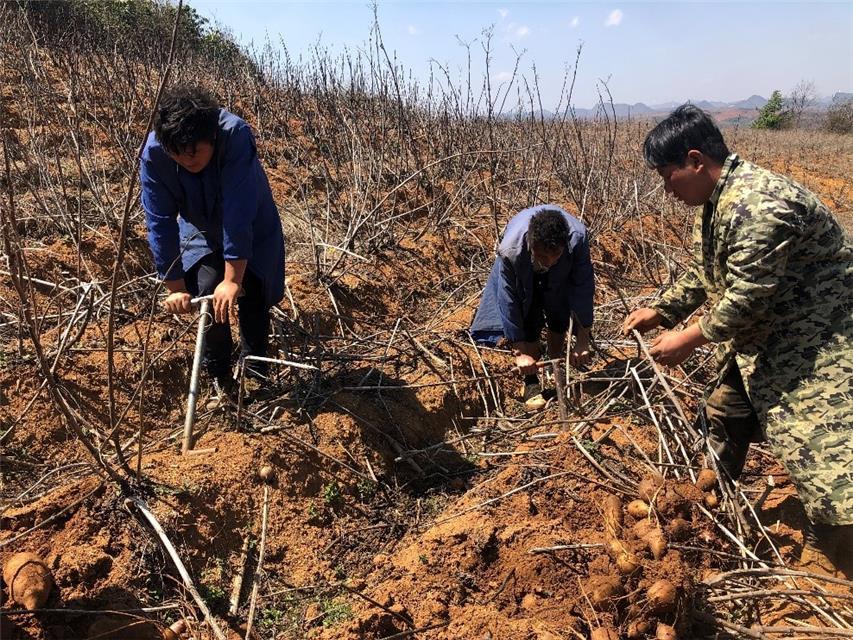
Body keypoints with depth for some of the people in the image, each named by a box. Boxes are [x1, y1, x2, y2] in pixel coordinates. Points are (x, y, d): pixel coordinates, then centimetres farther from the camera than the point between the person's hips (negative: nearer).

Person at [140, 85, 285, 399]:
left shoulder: (235, 135, -39)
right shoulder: (153, 153, -29)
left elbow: (239, 214, -41)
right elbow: (160, 222, -24)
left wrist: (233, 279, -42)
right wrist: (175, 287, -24)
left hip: (252, 228, -1)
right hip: (202, 231, 2)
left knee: (253, 297, -2)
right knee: (208, 294, -13)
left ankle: (255, 369, 25)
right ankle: (219, 378, 11)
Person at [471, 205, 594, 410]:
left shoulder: (578, 238, -42)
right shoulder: (510, 250, -44)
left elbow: (583, 287, -30)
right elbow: (509, 301, -33)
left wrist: (582, 339, -28)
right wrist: (519, 351, -28)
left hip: (560, 275, 2)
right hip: (524, 274, -1)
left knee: (559, 318, 1)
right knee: (528, 324, -15)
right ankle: (531, 383, 1)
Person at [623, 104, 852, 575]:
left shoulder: (757, 204, -31)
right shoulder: (714, 202, 2)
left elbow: (748, 297, -29)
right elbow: (702, 273, 12)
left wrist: (689, 339, -20)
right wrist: (662, 311, 3)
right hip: (765, 332, 10)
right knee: (725, 412, 21)